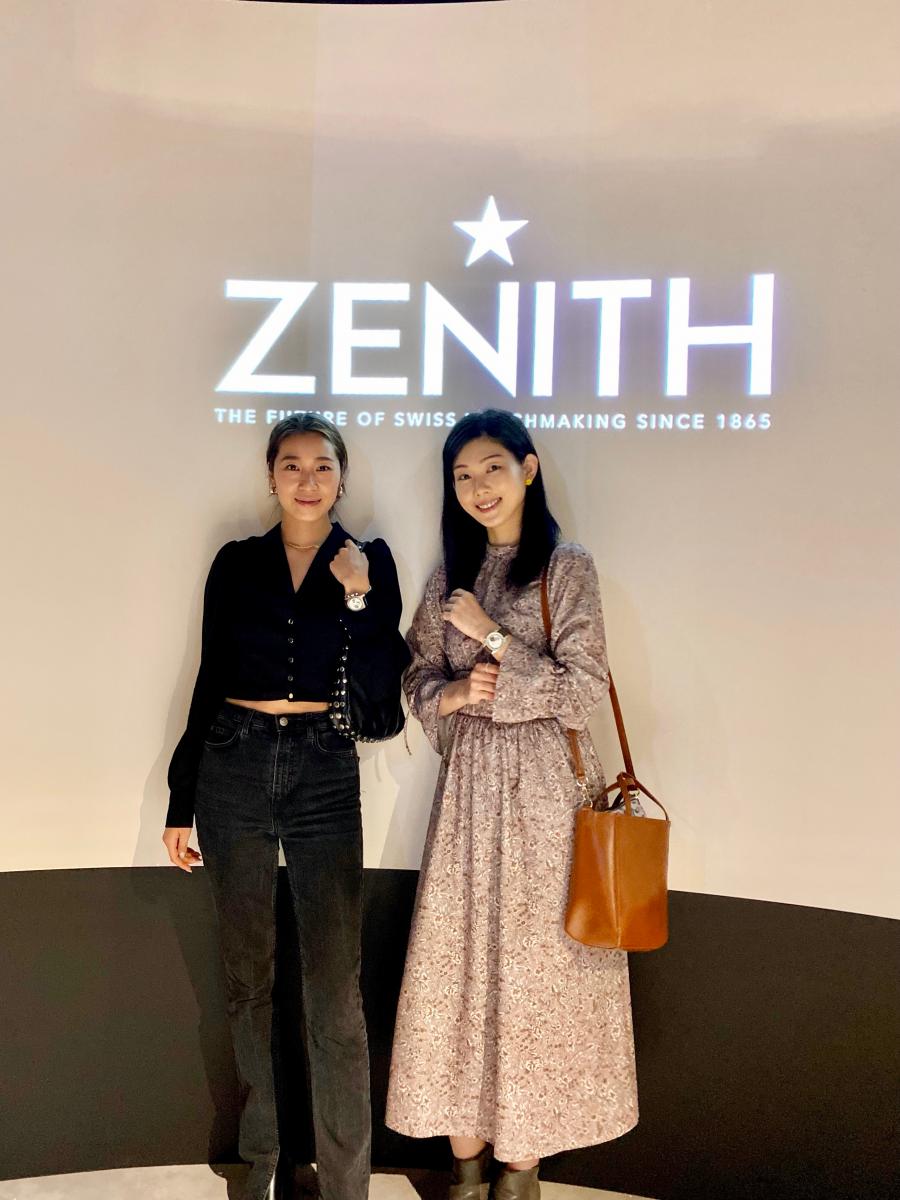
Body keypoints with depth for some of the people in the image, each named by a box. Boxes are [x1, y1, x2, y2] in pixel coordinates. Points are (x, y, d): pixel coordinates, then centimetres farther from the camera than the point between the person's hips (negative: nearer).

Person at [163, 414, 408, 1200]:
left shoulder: (369, 562, 3)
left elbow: (384, 684, -3)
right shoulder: (237, 563, 6)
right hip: (234, 772, 2)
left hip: (324, 776, -2)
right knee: (247, 974, 12)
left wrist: (359, 598, -15)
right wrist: (180, 801, 6)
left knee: (335, 987, -3)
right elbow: (208, 681, 7)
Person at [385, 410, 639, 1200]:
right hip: (470, 781, 4)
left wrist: (491, 636, -12)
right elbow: (420, 682, 11)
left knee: (533, 964, 3)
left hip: (543, 785, -4)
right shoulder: (451, 576, 10)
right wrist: (455, 694, -10)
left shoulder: (568, 568, -4)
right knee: (457, 957, 5)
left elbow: (584, 691, -10)